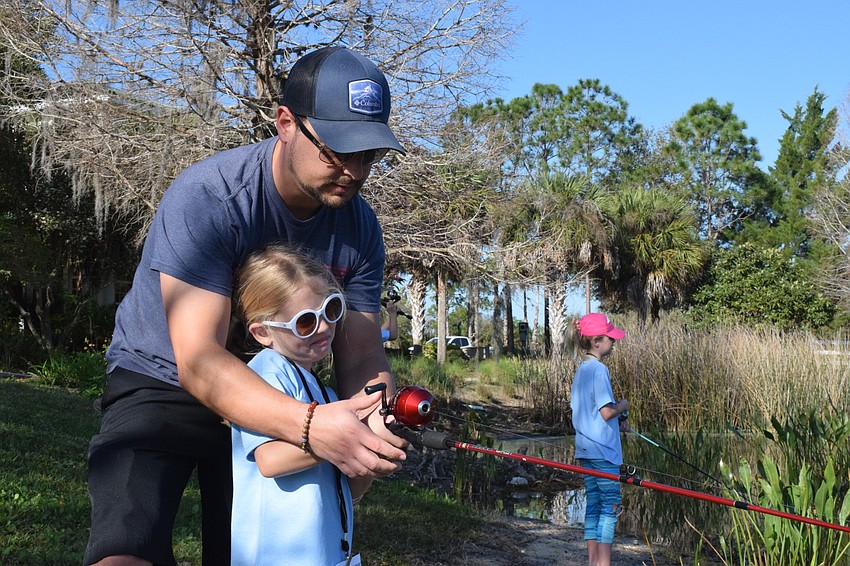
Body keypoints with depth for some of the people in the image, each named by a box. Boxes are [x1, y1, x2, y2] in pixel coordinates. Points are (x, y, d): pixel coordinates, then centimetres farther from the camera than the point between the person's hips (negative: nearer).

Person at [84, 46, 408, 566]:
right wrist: (309, 424, -48)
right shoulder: (207, 197, -28)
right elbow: (199, 360, -33)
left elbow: (360, 352, -10)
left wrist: (379, 413, -34)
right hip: (163, 382, -4)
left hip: (272, 397, 5)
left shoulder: (359, 227, -11)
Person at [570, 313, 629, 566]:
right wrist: (623, 406, 0)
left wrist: (616, 411, 16)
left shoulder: (581, 369, 13)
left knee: (593, 505, 11)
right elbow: (606, 412, -20)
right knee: (611, 506, -4)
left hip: (585, 450, 9)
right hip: (603, 450, -9)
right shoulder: (599, 369, -15)